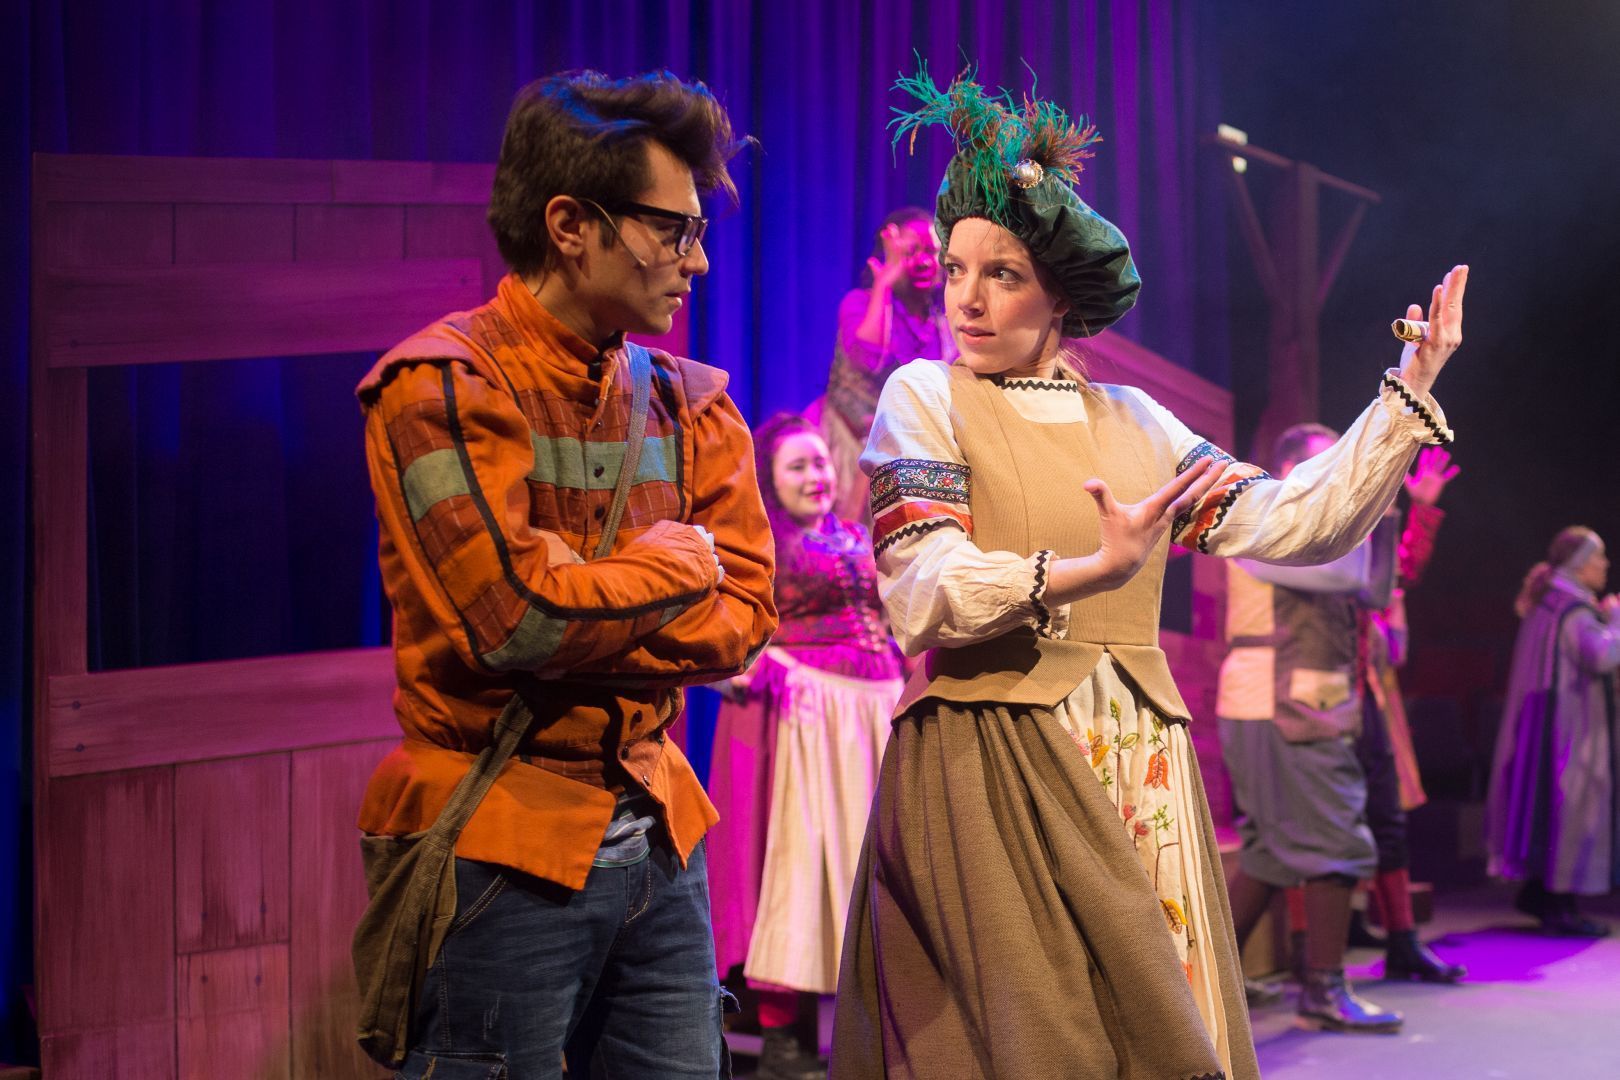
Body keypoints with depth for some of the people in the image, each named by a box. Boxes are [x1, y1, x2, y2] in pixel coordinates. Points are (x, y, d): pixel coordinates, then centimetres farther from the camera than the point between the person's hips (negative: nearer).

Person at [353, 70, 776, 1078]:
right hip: (504, 854, -6)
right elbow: (518, 619, -23)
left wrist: (579, 597, -14)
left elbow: (746, 614, 0)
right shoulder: (444, 387, -12)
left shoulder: (687, 401, 8)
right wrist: (675, 561, -7)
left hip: (659, 834, 6)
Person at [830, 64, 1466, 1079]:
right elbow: (924, 594, -12)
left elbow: (1296, 525, 8)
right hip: (990, 766, -4)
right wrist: (1090, 569, -26)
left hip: (1141, 766, 4)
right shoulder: (926, 397, 2)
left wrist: (1410, 394, 5)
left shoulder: (1133, 421, 14)